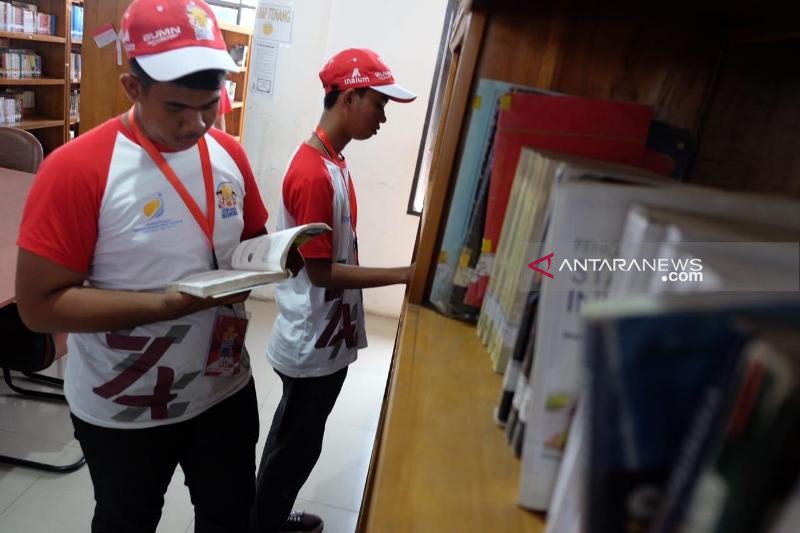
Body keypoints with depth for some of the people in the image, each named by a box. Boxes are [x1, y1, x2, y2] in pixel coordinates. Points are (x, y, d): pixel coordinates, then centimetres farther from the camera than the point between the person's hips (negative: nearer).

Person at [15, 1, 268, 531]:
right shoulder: (75, 169, -21)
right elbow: (40, 304, -20)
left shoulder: (230, 153, -5)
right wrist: (172, 303, -29)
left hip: (225, 387, 4)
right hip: (123, 410, -4)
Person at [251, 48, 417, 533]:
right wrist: (405, 275, -23)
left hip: (324, 337, 10)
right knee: (296, 446, 11)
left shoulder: (332, 162, 6)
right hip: (314, 343, -10)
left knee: (293, 438, 25)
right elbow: (320, 271, -24)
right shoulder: (314, 174, -25)